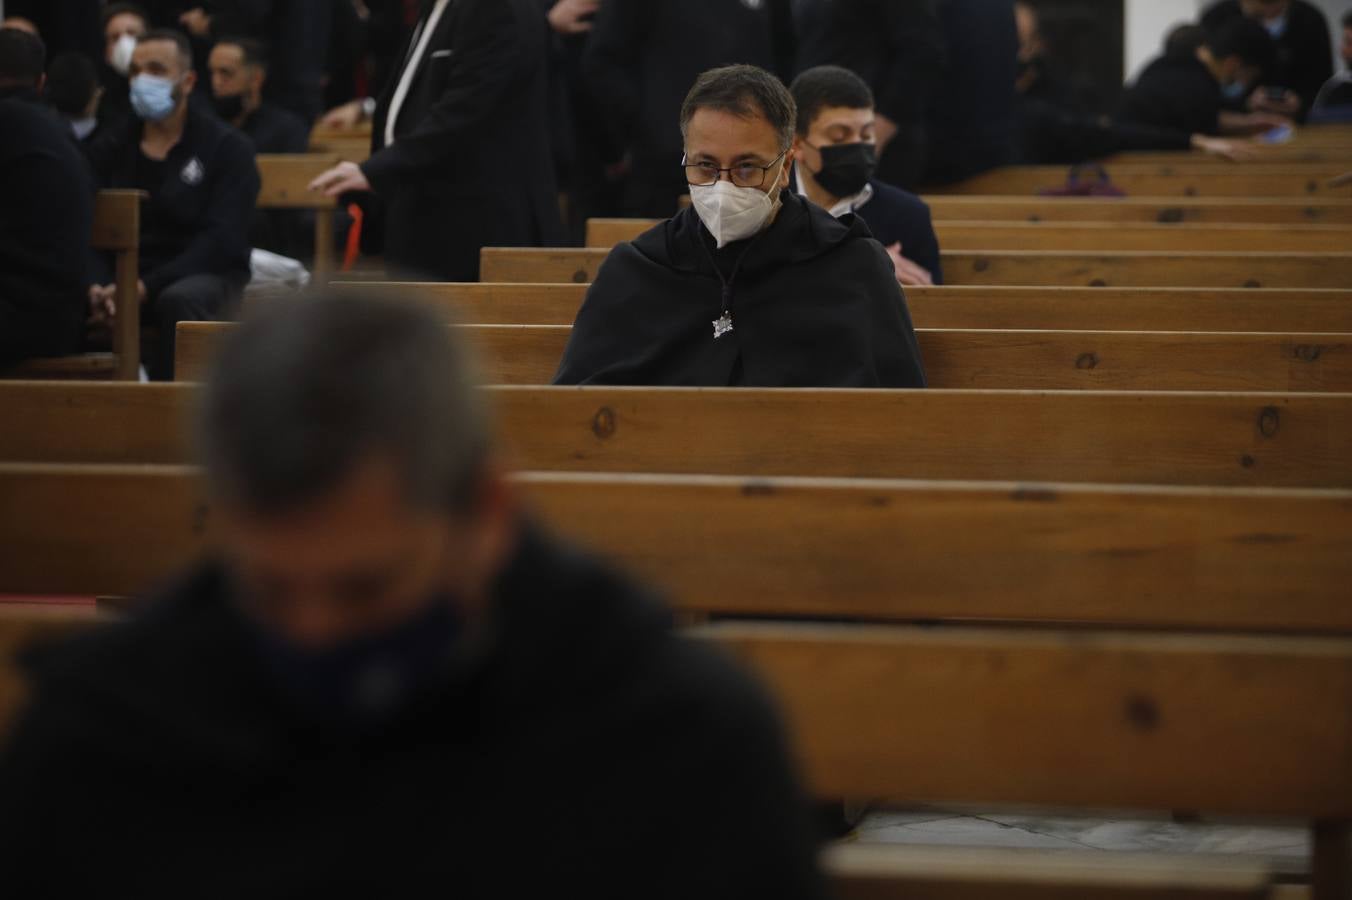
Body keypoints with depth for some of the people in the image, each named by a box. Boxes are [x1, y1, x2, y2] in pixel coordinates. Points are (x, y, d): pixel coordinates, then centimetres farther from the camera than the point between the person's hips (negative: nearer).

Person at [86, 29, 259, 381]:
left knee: (180, 300, -39)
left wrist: (148, 286, -22)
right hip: (124, 276, 3)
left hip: (206, 275, -3)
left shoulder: (227, 148, 2)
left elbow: (222, 239, -9)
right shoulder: (109, 150, 14)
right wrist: (94, 285, -21)